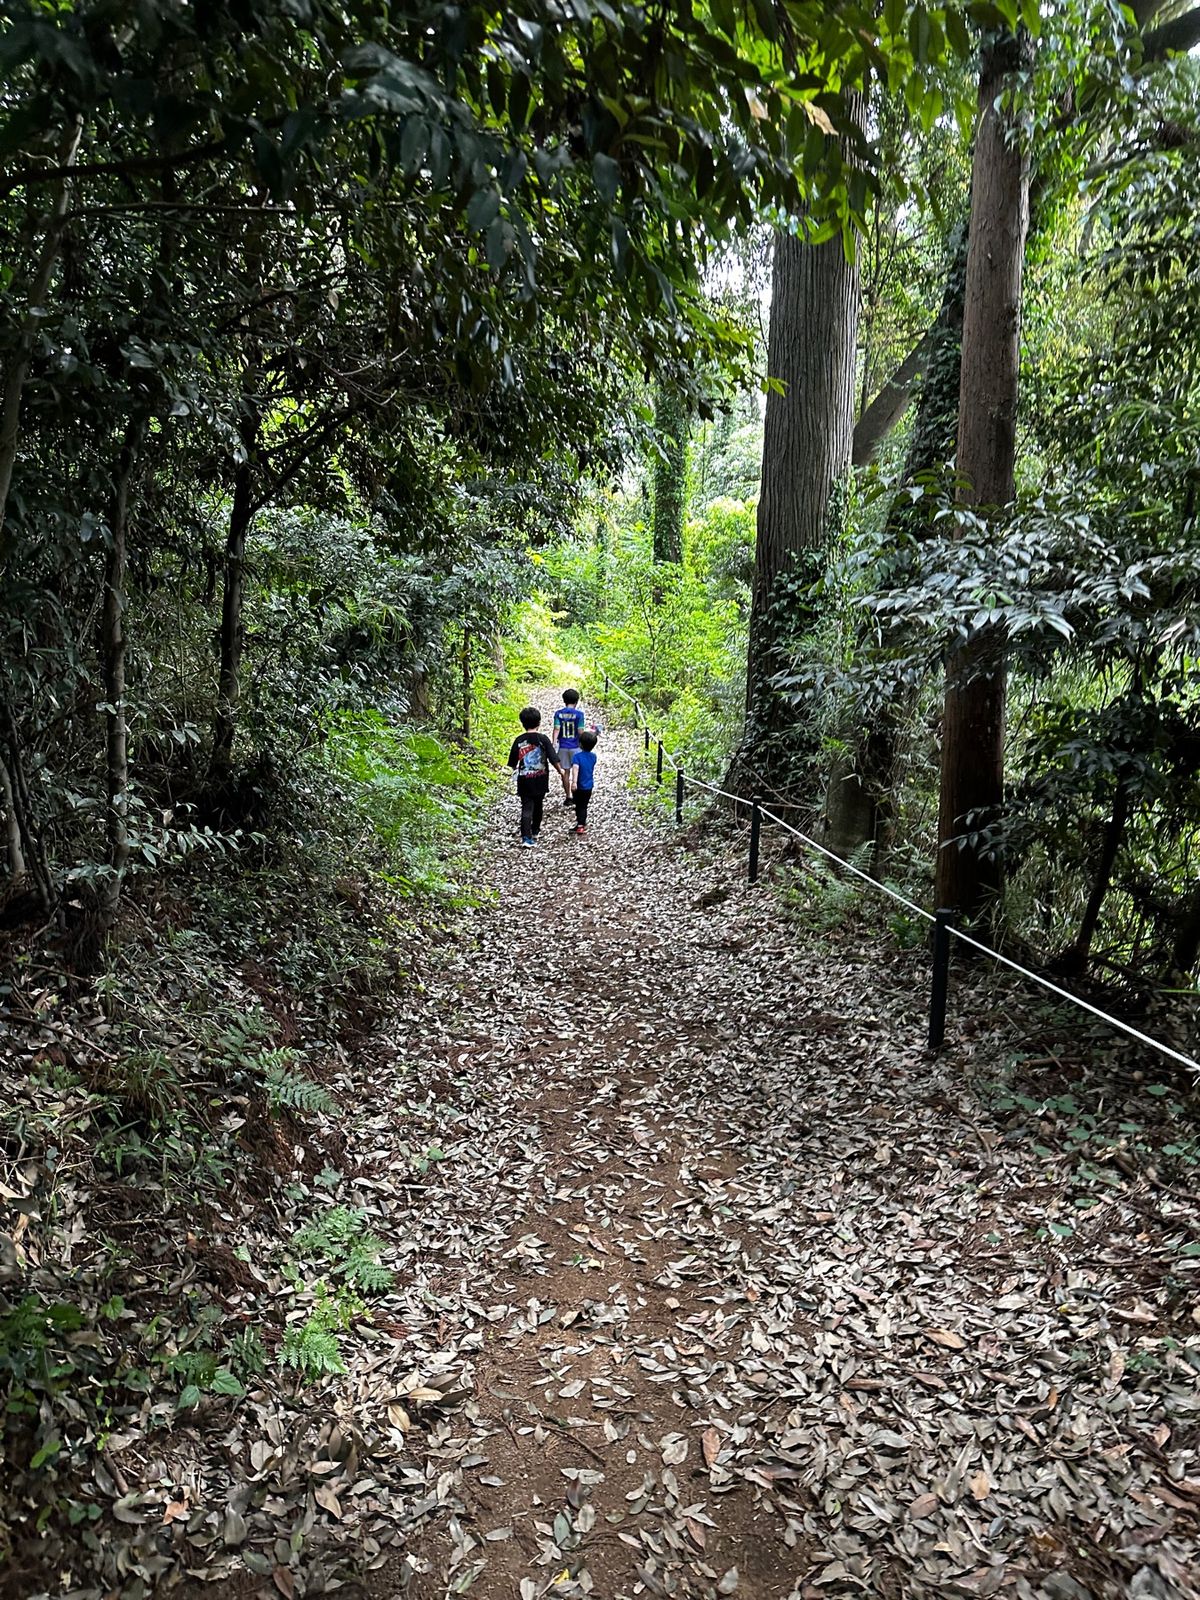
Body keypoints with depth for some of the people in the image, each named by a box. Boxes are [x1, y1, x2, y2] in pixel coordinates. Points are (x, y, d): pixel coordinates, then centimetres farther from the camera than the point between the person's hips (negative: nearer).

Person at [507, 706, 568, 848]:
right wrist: (561, 772, 1)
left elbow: (512, 763, 4)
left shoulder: (519, 740, -4)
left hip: (524, 781, 0)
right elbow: (554, 759, -12)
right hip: (540, 781, 0)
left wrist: (516, 770, 26)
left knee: (526, 809, -2)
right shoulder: (543, 739, -8)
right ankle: (535, 830, 39)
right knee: (538, 805, 21)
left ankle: (526, 838, -16)